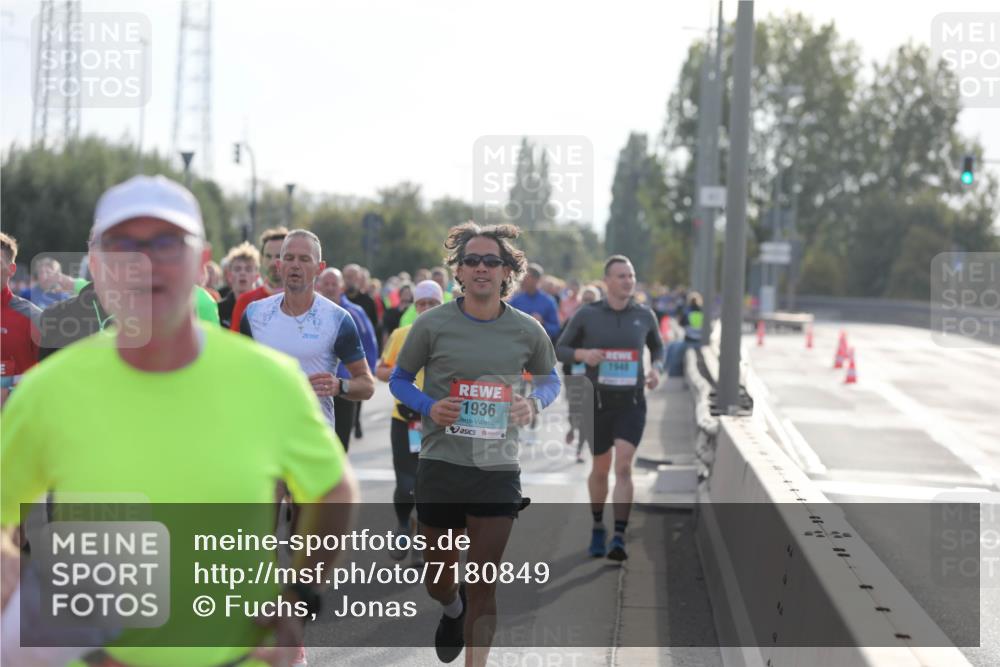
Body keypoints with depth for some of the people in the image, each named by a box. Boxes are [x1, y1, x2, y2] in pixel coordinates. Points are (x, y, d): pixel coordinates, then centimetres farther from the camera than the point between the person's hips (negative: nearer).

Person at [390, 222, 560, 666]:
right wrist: (428, 407, -14)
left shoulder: (527, 331, -1)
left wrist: (534, 403, -7)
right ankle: (453, 611, 51)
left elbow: (550, 379, 16)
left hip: (498, 471, 0)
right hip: (440, 466, 0)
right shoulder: (432, 325, -5)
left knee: (483, 586, -1)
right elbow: (399, 380, 7)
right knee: (438, 580, 15)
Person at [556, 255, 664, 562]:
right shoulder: (587, 315, -5)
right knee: (600, 468, 13)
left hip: (632, 403, 0)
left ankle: (619, 537, -17)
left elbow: (657, 348, 17)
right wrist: (582, 353, -20)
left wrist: (657, 369, -5)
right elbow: (560, 350, 2)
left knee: (624, 467, -16)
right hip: (598, 402, 0)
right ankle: (597, 527, 36)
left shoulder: (644, 315, 0)